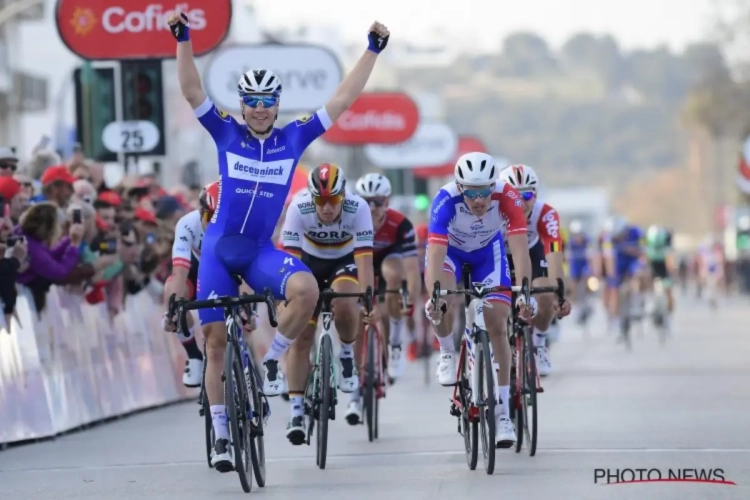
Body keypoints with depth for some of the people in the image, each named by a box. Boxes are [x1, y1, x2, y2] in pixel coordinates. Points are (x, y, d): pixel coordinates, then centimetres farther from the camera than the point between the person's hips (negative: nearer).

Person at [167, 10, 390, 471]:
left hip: (261, 250, 0)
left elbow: (343, 99, 1)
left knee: (306, 288, -31)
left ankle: (272, 361, -8)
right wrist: (184, 40, -24)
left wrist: (373, 51, -2)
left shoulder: (294, 138, 2)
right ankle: (222, 436, 10)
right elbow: (192, 92, -11)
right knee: (216, 340, 0)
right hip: (220, 247, 0)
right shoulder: (227, 134, 0)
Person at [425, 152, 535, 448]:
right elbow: (436, 252, -45)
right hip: (450, 249, -1)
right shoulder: (446, 199, -38)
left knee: (498, 327, -7)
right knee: (443, 305, -31)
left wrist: (523, 292, -54)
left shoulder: (507, 198, -35)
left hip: (488, 250, 1)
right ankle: (448, 354, 1)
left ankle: (502, 412, 1)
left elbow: (519, 248, -41)